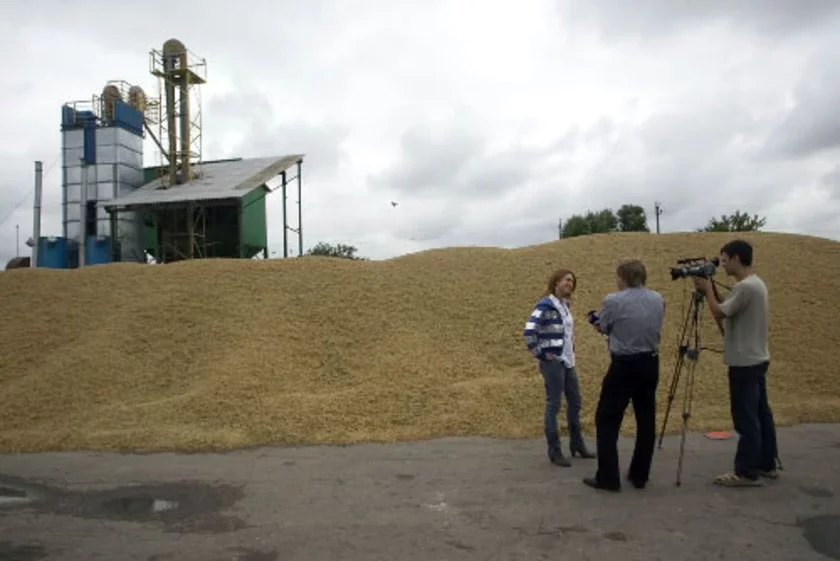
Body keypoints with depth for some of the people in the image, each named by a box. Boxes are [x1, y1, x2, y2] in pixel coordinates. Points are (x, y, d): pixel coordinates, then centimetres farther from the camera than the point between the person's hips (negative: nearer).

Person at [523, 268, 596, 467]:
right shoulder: (545, 305, -15)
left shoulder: (565, 305, 12)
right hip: (553, 362, -9)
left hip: (568, 361, 9)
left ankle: (577, 445, 31)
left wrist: (570, 349, 16)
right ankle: (554, 452, 8)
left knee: (575, 402, 16)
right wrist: (541, 353, -18)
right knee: (553, 405, -1)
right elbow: (529, 331, -24)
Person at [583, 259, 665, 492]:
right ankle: (640, 475, 21)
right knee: (646, 420, 13)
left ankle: (608, 478, 5)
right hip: (650, 363, 6)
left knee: (608, 420, 4)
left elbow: (603, 328, 2)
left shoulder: (614, 300, -13)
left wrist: (598, 322, 25)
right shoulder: (658, 299, 4)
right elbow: (654, 328, 15)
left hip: (624, 365, -6)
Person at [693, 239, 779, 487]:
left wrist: (707, 290, -6)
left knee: (746, 418, -4)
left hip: (744, 363, -10)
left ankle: (746, 472, 2)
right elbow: (726, 314, 16)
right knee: (761, 414, 15)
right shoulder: (756, 284, 12)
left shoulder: (745, 287, -20)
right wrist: (712, 290, 10)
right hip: (756, 359, 10)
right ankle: (766, 464, 25)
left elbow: (719, 313, -19)